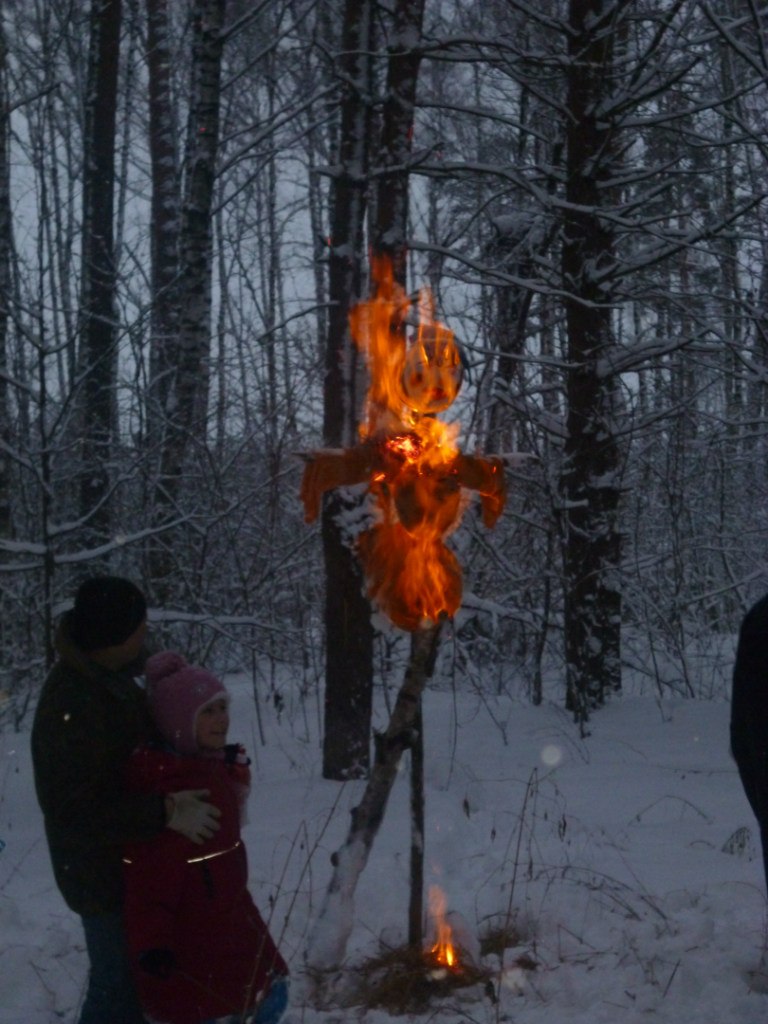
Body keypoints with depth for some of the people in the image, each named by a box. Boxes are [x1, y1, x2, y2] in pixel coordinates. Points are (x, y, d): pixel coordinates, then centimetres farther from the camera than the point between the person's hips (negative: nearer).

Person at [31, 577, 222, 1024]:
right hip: (109, 873, -9)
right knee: (121, 985, 5)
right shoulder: (75, 706, -32)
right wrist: (167, 812, -33)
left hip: (131, 860, 9)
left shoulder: (107, 677, 0)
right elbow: (74, 809, -32)